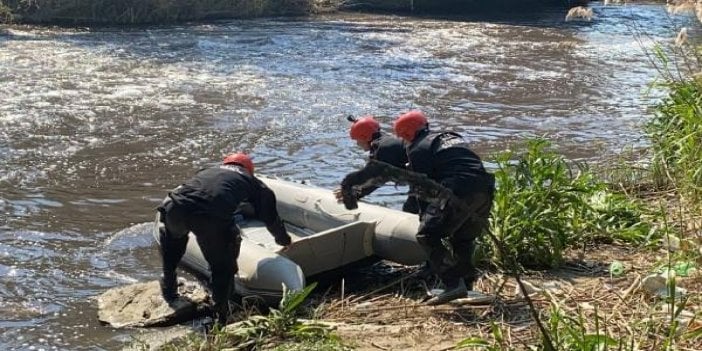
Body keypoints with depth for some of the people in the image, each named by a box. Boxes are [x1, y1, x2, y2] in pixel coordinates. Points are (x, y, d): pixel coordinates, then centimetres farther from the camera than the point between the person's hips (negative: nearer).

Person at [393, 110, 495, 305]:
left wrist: (424, 217, 13)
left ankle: (454, 284, -13)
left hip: (458, 192, -8)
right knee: (463, 237, 27)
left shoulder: (418, 148, 7)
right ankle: (467, 283, 26)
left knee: (427, 235, -3)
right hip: (485, 189, 8)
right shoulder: (449, 137, 31)